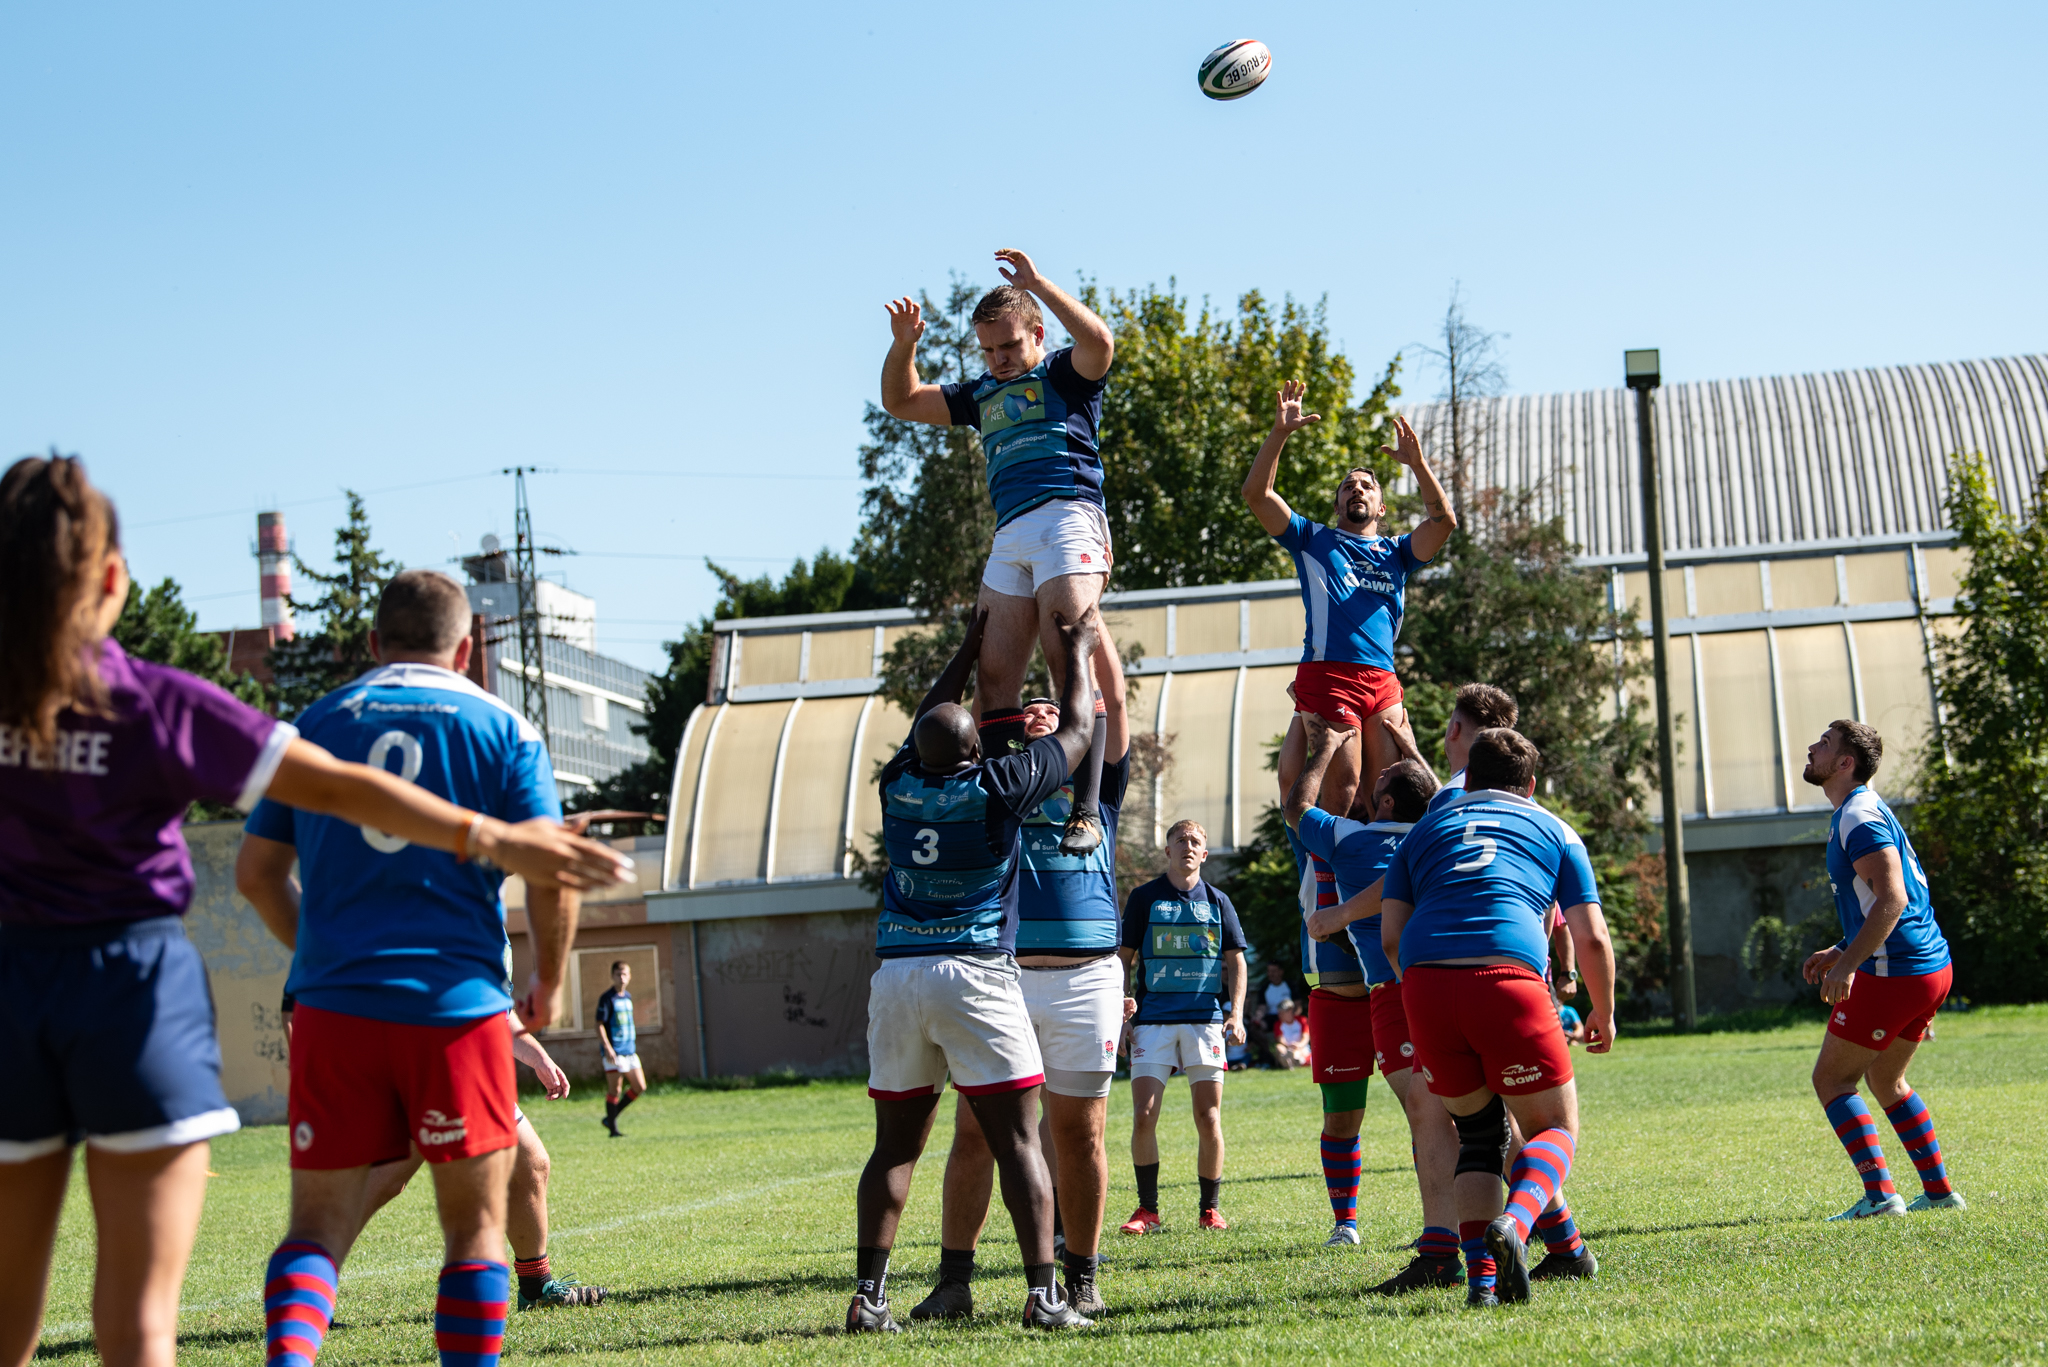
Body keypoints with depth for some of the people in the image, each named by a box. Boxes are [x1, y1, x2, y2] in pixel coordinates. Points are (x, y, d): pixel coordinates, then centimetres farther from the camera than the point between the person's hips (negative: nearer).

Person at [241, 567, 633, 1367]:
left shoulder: (318, 722, 12)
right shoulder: (501, 729, 5)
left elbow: (255, 865, 14)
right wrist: (549, 983, 12)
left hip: (332, 1005, 2)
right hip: (456, 1002, -2)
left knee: (319, 1224, 4)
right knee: (475, 1226, 9)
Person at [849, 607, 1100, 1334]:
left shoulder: (899, 784, 6)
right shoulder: (997, 785, -4)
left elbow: (925, 724, 28)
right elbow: (1075, 734, 11)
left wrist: (973, 644, 39)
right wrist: (1078, 652, 26)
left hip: (897, 977, 4)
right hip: (975, 975, -4)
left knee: (895, 1145, 10)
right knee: (1017, 1141, -3)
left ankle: (868, 1295, 6)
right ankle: (1044, 1294, -8)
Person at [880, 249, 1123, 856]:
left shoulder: (1063, 373, 10)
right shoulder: (983, 394, 29)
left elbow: (1100, 341, -14)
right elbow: (901, 402, 32)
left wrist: (1037, 284, -12)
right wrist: (904, 346, 14)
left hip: (1066, 514, -7)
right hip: (1010, 534, 7)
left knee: (1071, 664, -18)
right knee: (994, 677, -5)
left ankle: (1087, 811, -23)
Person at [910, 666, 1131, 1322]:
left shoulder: (1094, 784, 17)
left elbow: (1112, 701, 12)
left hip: (1085, 977, 0)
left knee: (1079, 1133, 3)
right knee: (974, 1129, -4)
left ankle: (1081, 1279, 13)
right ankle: (954, 1281, 0)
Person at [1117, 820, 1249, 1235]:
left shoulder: (1217, 901, 11)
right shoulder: (1143, 898, 8)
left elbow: (1235, 960, 11)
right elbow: (1125, 958, 10)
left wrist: (1236, 1013, -1)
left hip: (1206, 1018, 1)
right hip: (1153, 1018, -1)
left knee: (1209, 1118, -2)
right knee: (1143, 1116, -8)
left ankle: (1210, 1208, 11)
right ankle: (1147, 1209, 3)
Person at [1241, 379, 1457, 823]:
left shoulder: (1396, 552, 26)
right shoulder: (1313, 540, 20)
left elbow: (1444, 520, 9)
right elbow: (1256, 494, 10)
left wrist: (1417, 464, -2)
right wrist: (1280, 433, 0)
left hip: (1383, 681, 3)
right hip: (1327, 672, -3)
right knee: (1344, 782, -12)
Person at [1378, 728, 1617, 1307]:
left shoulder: (1425, 829, 29)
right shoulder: (1553, 830, 25)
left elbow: (1391, 937, 18)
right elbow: (1592, 938, 16)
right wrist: (1604, 1015, 31)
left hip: (1423, 982, 3)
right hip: (1507, 975, -3)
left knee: (1479, 1133, 19)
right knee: (1557, 1127, 12)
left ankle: (1480, 1275, 3)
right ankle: (1512, 1227, -17)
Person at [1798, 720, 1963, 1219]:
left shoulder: (1860, 817, -14)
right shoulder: (1859, 812, 18)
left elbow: (1892, 900, -24)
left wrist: (1848, 965, -27)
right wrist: (1840, 951, 23)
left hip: (1894, 973, -10)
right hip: (1930, 967, 10)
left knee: (1830, 1079, -3)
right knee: (1885, 1079, 21)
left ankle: (1880, 1193, -10)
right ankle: (1939, 1190, 21)